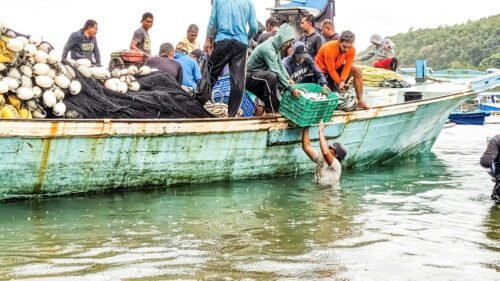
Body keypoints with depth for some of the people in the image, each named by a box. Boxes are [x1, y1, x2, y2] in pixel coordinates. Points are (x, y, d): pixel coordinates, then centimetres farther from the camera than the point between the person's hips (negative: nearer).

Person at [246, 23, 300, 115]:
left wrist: (288, 78, -11)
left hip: (260, 75, 10)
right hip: (250, 76, -10)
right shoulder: (268, 49, -27)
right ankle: (271, 111, -27)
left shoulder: (277, 46, 1)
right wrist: (291, 89, -30)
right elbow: (277, 72, -31)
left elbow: (280, 65, 6)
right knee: (271, 76, -35)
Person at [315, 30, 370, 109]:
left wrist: (342, 82, -33)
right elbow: (331, 70, -26)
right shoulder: (330, 49, -33)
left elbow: (347, 67, -18)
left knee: (357, 71, -12)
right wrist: (340, 83, -28)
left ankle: (360, 100, -7)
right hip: (323, 70, -6)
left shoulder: (352, 50, -18)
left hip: (337, 67, 6)